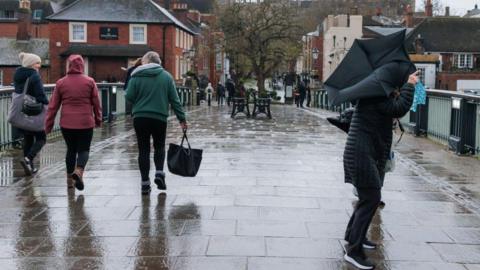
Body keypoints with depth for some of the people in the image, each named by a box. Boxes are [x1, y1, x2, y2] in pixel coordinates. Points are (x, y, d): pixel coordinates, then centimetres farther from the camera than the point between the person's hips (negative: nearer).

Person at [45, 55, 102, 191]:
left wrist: (48, 125, 10)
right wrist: (98, 120, 14)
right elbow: (96, 103, 1)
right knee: (84, 149, 8)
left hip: (67, 123, 2)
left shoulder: (61, 83, 1)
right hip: (86, 123, -2)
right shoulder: (90, 81, -3)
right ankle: (79, 171, -18)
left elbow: (53, 106, 3)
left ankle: (70, 179, 19)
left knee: (71, 149, 16)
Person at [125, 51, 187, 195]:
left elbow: (129, 96, -6)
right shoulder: (166, 76, 2)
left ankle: (145, 183, 5)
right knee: (159, 146, 19)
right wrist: (182, 119, 4)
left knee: (143, 150, 7)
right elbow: (174, 99, 1)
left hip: (140, 118, 0)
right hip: (160, 117, 1)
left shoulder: (136, 76, -1)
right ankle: (159, 173, -1)